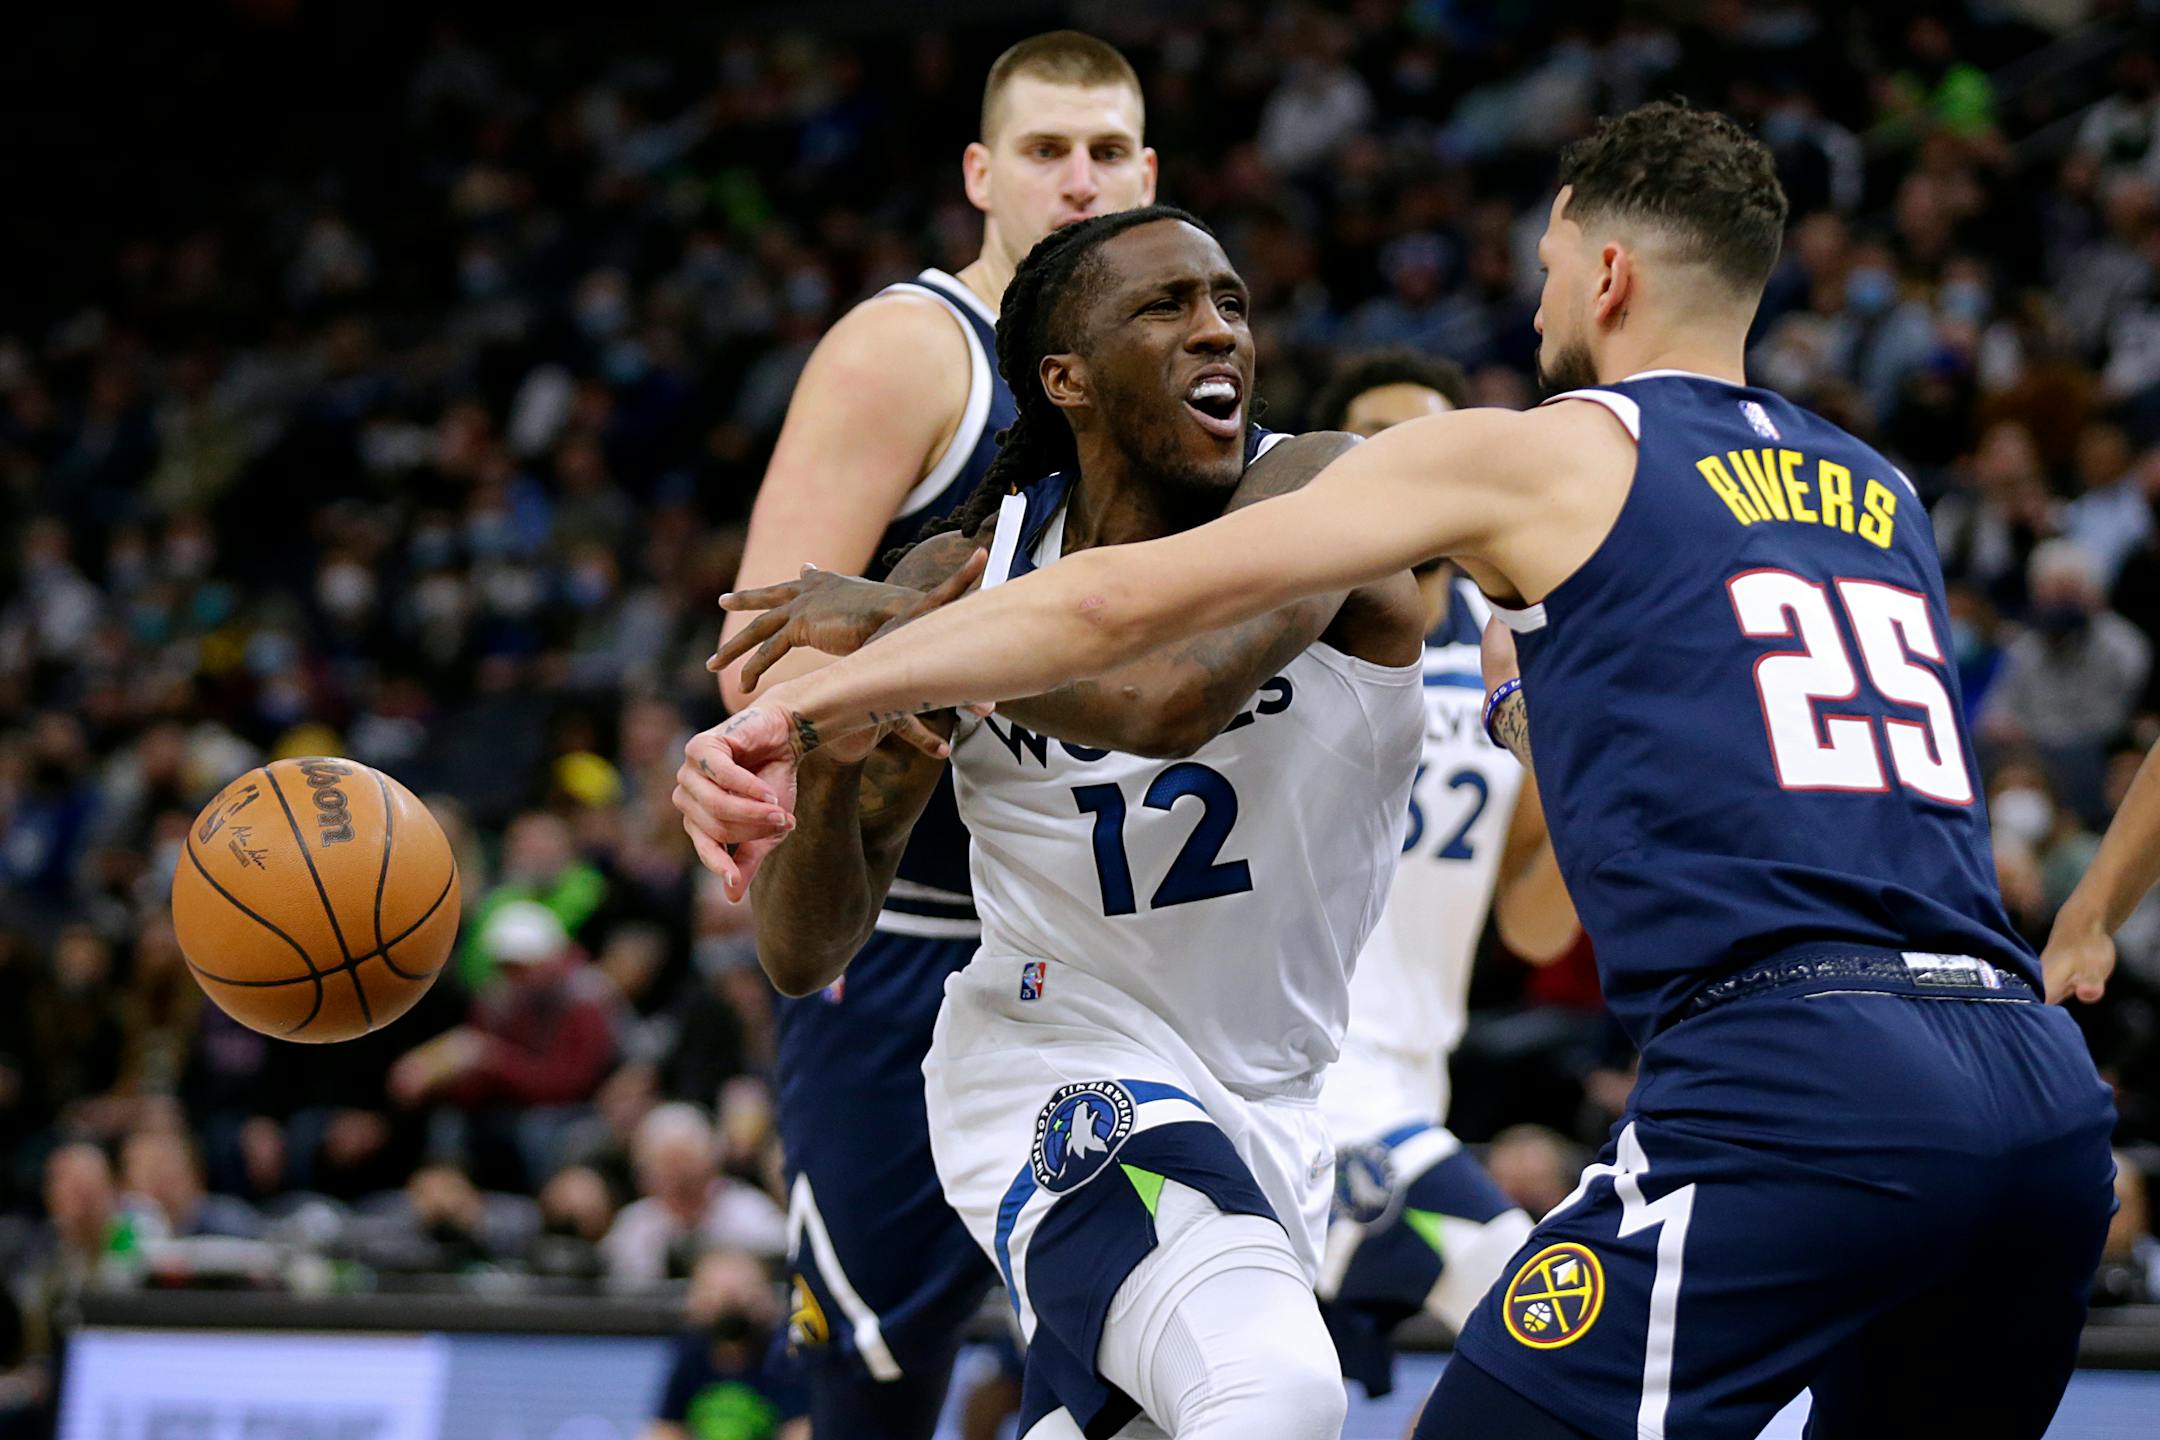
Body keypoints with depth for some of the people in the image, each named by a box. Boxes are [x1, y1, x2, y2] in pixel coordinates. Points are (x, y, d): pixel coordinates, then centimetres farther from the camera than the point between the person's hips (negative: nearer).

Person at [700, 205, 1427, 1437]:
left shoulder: (1325, 491, -11)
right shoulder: (971, 571, -5)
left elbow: (1175, 695, -34)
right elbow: (804, 954, -2)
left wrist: (904, 630, -24)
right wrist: (830, 758, -22)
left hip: (1273, 1104, 3)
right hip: (1067, 1067, -3)